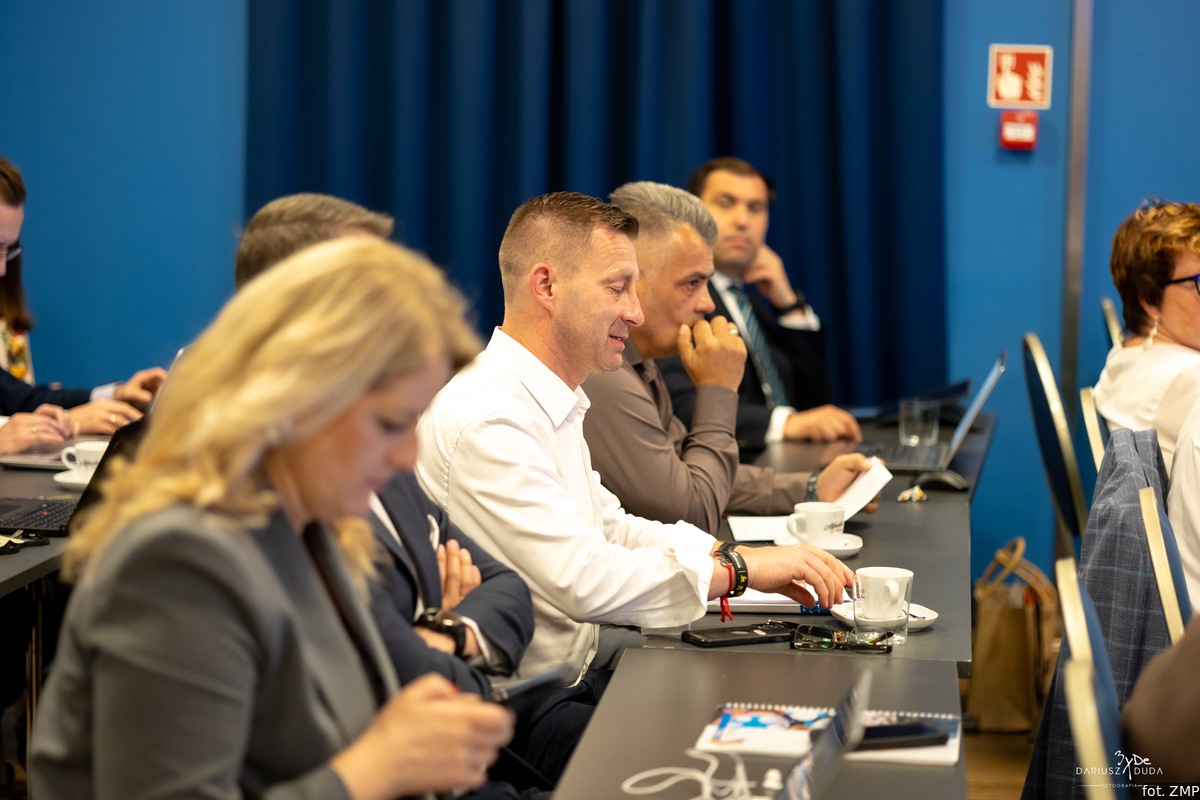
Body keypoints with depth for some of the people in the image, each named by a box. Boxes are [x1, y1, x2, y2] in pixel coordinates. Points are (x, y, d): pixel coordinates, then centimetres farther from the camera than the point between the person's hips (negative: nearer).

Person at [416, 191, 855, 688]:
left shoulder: (554, 404, 13)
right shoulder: (485, 423, -22)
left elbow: (610, 527, 18)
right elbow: (583, 581, -27)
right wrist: (740, 567, -19)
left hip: (584, 657, 10)